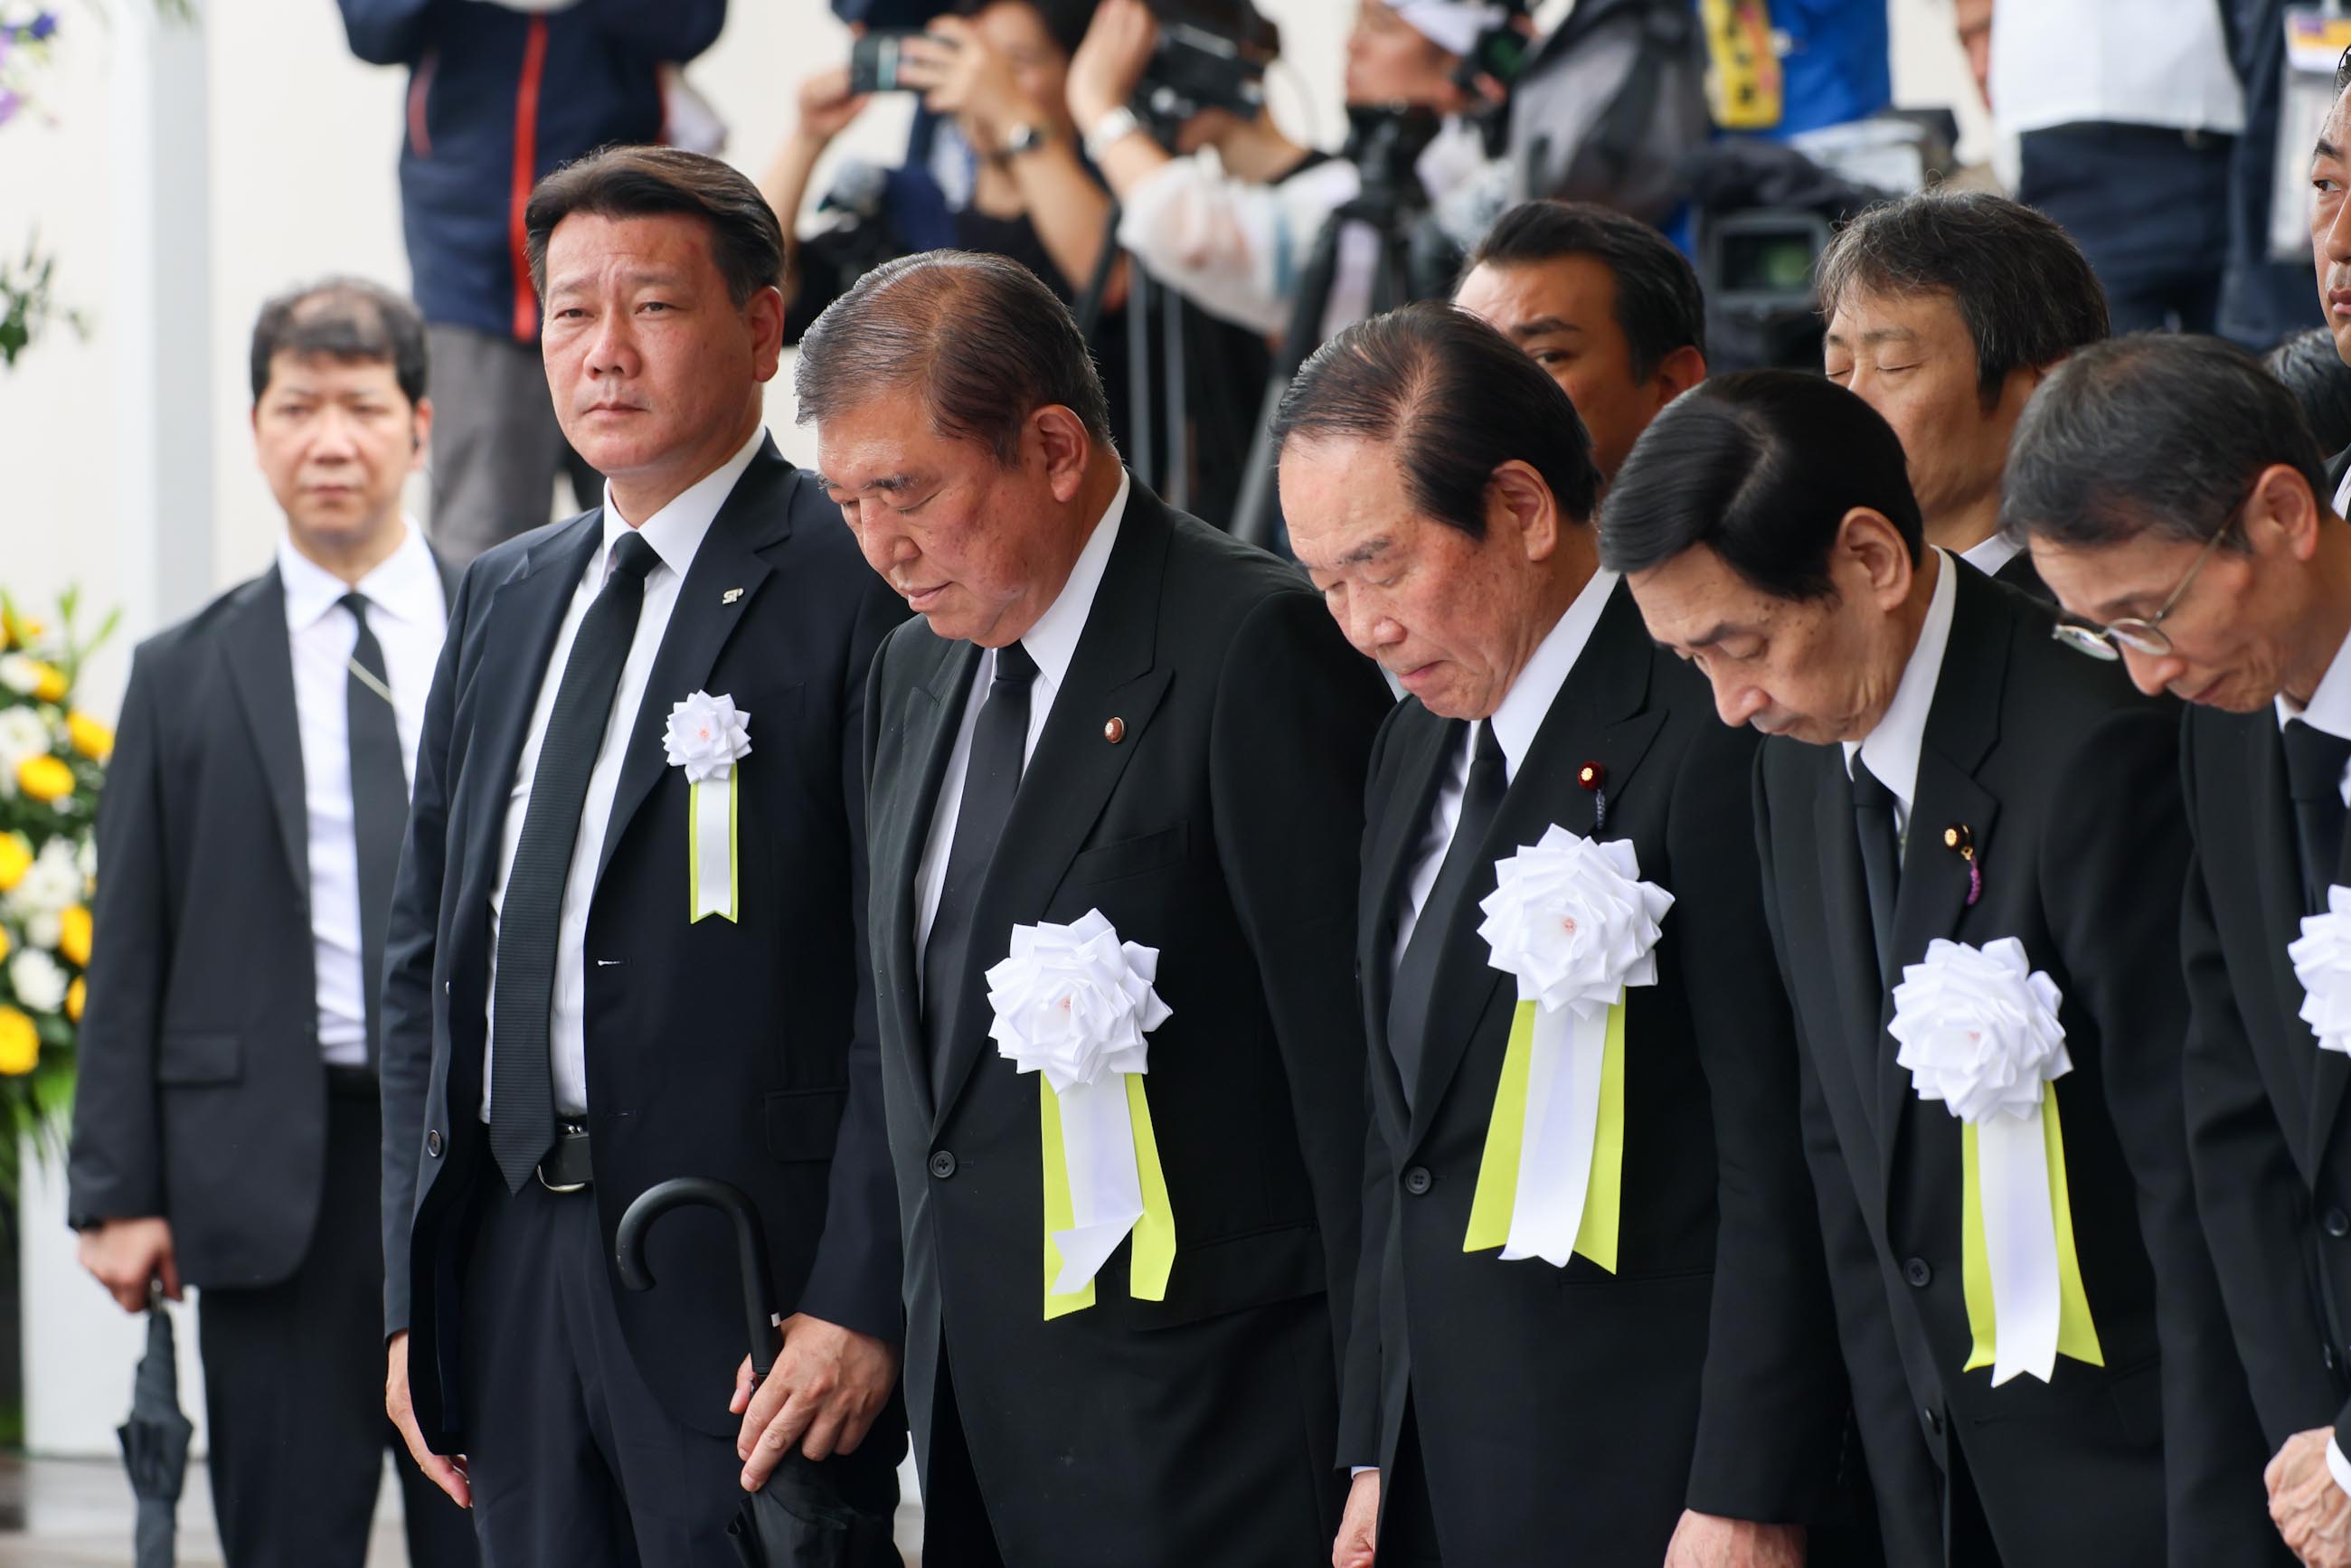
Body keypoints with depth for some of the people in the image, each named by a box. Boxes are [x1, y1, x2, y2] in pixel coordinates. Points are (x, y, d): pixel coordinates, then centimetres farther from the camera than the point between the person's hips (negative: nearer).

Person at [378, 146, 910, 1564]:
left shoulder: (862, 587, -7)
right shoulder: (505, 597, 16)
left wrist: (858, 1302, -17)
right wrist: (414, 1296, 13)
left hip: (747, 1277, -6)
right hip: (510, 1270, 7)